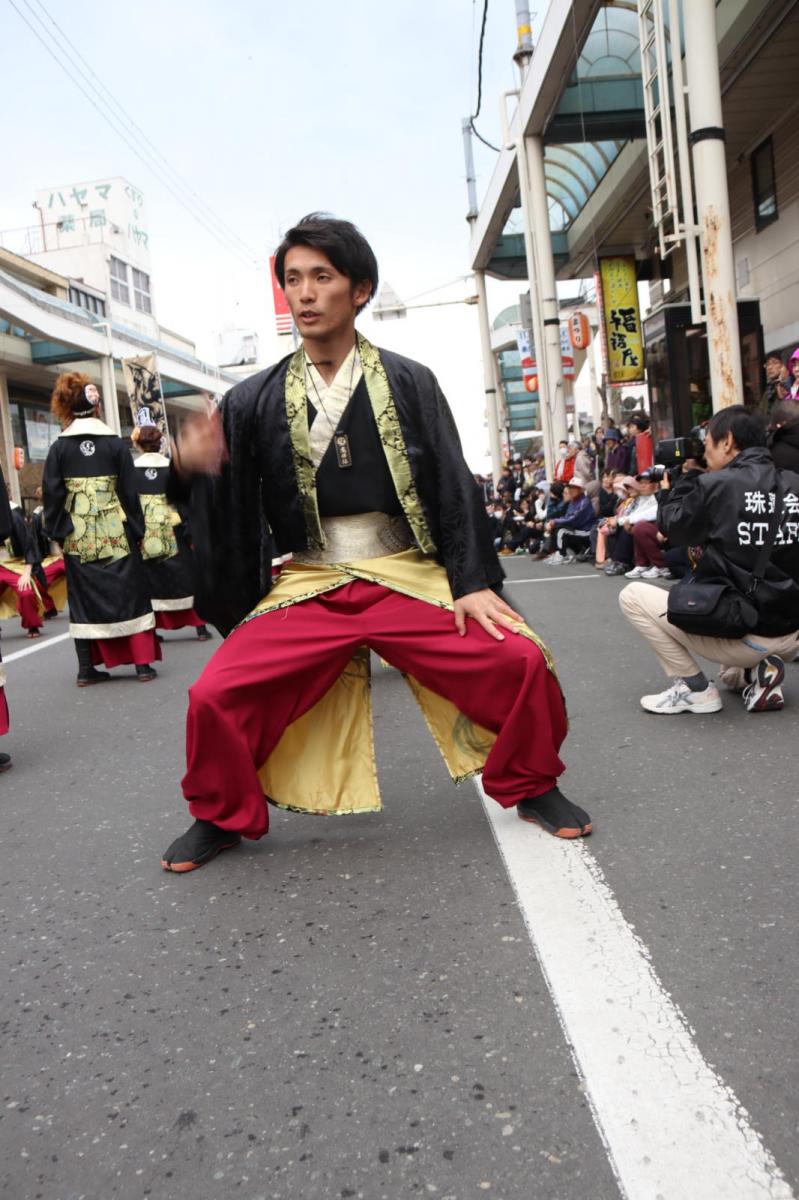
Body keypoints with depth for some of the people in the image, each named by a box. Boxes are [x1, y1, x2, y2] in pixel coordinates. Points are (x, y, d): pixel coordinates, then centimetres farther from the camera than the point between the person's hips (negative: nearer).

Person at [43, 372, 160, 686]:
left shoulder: (59, 448, 1)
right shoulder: (116, 443, -2)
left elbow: (52, 494, 0)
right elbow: (129, 491, -1)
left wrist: (57, 532, 7)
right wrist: (137, 531, 4)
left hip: (78, 535, 1)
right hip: (115, 531, -1)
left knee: (84, 596, 7)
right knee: (129, 592, 5)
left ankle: (86, 668, 9)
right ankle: (142, 663, 5)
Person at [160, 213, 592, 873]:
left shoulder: (409, 383, 3)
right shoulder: (254, 401, 5)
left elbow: (454, 487, 1)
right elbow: (227, 506, 6)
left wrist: (473, 583, -7)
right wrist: (192, 471, -16)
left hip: (408, 577, 0)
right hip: (308, 588, 1)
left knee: (523, 662, -17)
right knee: (214, 696, -15)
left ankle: (531, 786, 14)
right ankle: (223, 816, 17)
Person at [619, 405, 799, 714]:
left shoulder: (716, 484, -14)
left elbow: (672, 526, 1)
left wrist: (688, 477, 12)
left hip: (738, 632, -7)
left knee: (632, 595, 8)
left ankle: (694, 688, 5)